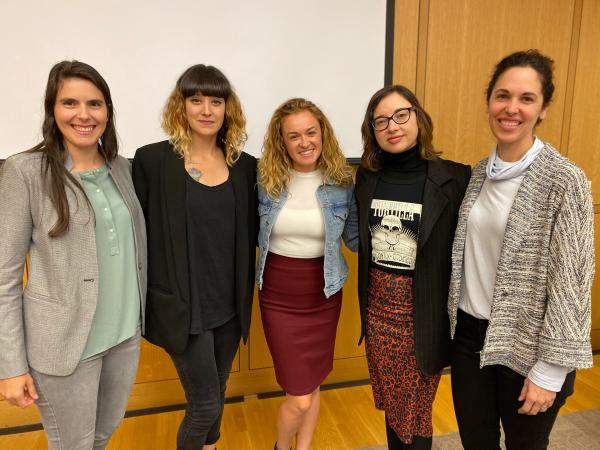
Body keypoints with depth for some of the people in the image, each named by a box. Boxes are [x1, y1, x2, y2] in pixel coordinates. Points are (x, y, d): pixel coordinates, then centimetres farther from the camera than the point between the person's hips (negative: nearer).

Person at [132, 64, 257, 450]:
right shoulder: (153, 159, -9)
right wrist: (144, 298, -6)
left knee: (218, 392, 21)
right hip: (182, 304, -4)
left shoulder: (245, 165, 2)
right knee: (205, 403, 4)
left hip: (230, 303, 4)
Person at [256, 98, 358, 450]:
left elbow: (355, 239, 2)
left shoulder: (343, 180, -5)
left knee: (312, 384, 17)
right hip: (278, 296, -1)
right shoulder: (265, 178, -6)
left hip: (323, 295, 1)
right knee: (299, 396, 2)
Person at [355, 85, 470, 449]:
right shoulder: (367, 175, 2)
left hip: (423, 314, -4)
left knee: (415, 412, 12)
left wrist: (454, 319, -9)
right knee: (390, 404, 21)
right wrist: (366, 302, 11)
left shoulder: (454, 178, -12)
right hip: (378, 307, 4)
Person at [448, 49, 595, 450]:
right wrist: (456, 323, 11)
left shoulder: (564, 181, -16)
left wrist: (549, 372, -14)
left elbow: (571, 284, -16)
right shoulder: (481, 173, 2)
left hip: (526, 348, -5)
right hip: (470, 336, 5)